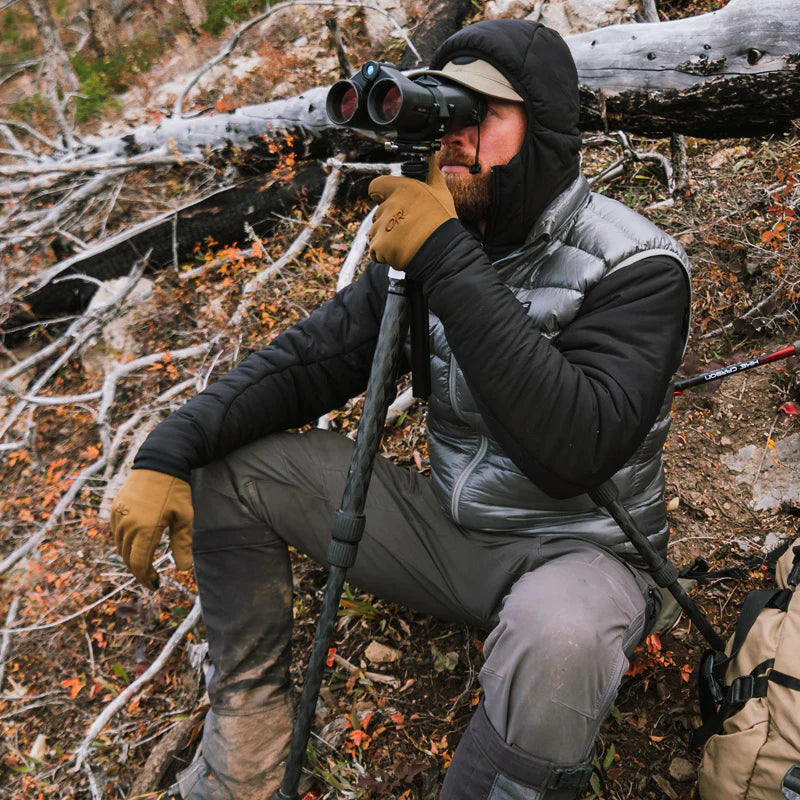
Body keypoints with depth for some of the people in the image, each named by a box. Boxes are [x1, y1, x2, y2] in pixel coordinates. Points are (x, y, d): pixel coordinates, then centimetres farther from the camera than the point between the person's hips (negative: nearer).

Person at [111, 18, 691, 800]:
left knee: (557, 636, -42)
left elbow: (574, 451, -34)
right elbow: (305, 361, -3)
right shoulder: (430, 241, -1)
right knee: (230, 461, -4)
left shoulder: (635, 265, -18)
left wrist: (451, 266, -34)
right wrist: (166, 453, -16)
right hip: (449, 532, 5)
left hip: (579, 552, -5)